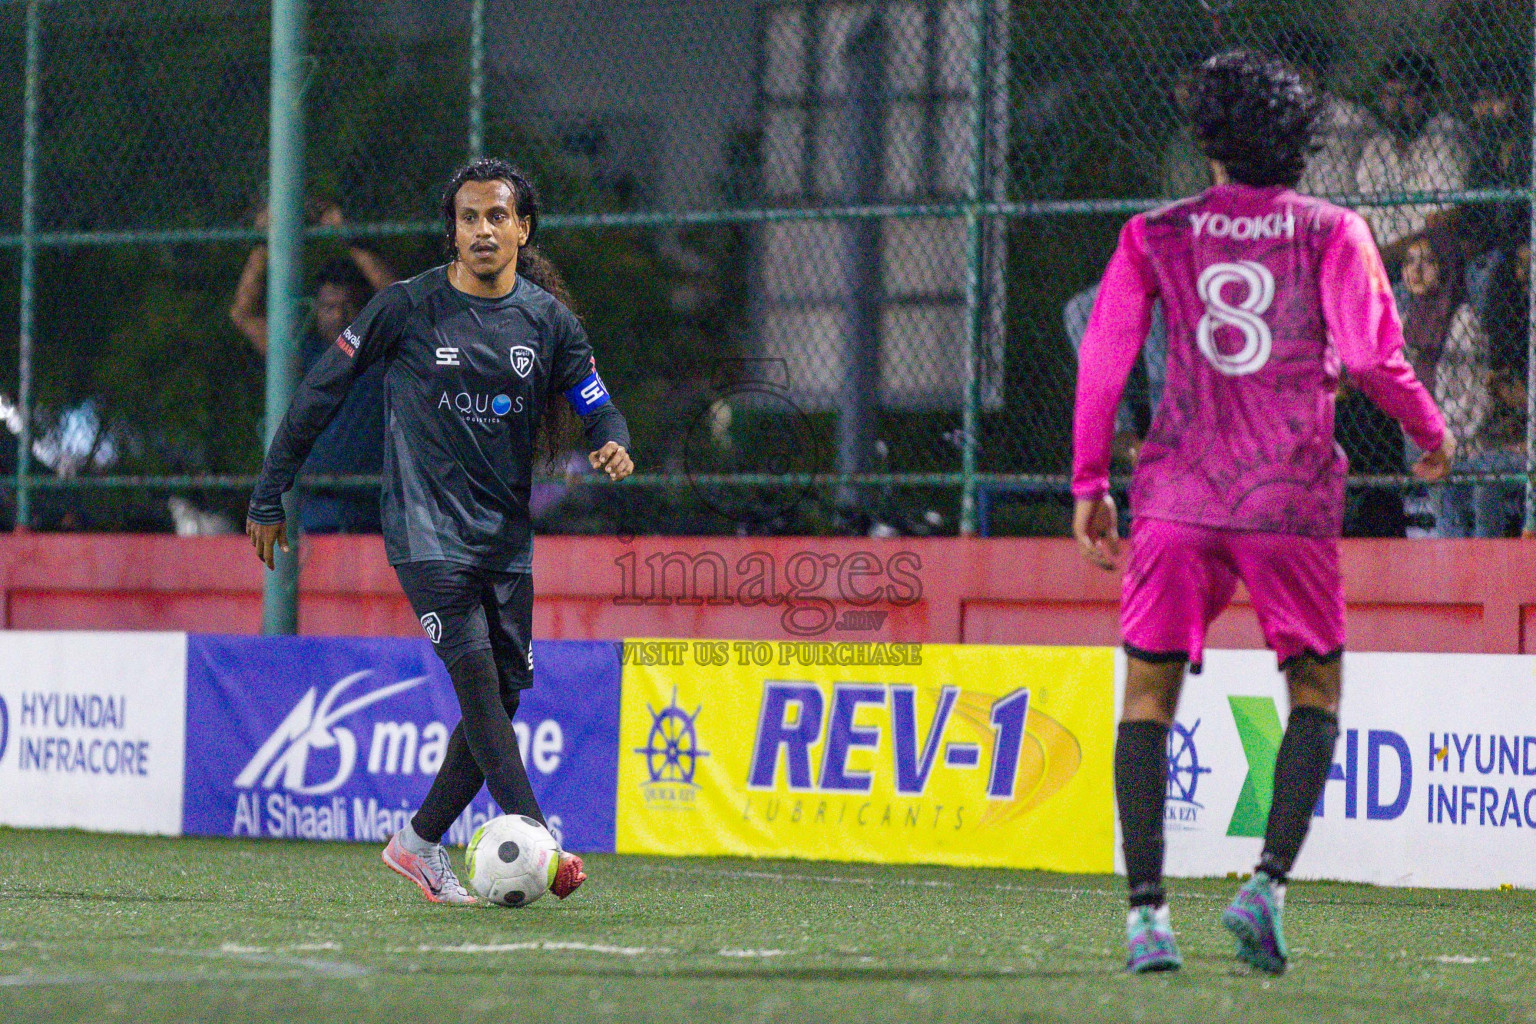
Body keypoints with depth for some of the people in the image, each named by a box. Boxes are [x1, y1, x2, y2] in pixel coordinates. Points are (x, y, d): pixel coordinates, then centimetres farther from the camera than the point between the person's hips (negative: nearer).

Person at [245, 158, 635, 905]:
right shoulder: (408, 308, -4)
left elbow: (598, 409, 11)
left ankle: (421, 842, 19)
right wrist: (269, 499, 3)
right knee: (477, 677, -18)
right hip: (426, 529, -5)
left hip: (507, 535, 5)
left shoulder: (548, 320, 5)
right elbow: (321, 392, 2)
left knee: (502, 696, 3)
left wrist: (613, 446, -15)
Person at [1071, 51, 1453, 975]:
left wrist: (1090, 486, 10)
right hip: (1292, 499, -1)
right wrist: (1431, 431, 10)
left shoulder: (1155, 237, 7)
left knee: (1150, 690, 7)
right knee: (1316, 690, 13)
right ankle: (1269, 882, -6)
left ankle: (1146, 907, -4)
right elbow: (1372, 354, -7)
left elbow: (1102, 361, 3)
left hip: (1179, 493, 1)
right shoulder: (1330, 232, 3)